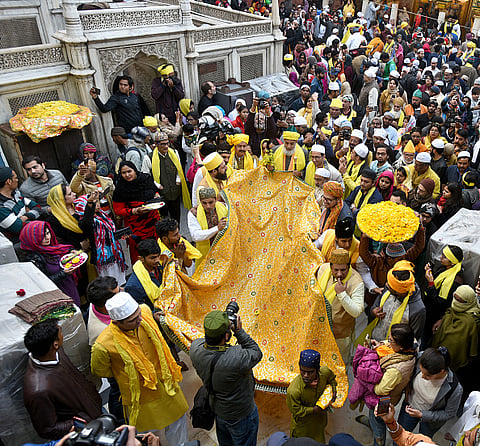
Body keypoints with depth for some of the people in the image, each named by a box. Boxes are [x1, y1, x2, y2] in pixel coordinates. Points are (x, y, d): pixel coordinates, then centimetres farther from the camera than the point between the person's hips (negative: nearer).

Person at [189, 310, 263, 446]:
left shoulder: (195, 348, -26)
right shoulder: (236, 358, -43)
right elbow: (257, 353, -22)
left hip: (216, 408, 6)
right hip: (240, 414, -5)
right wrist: (239, 331, -26)